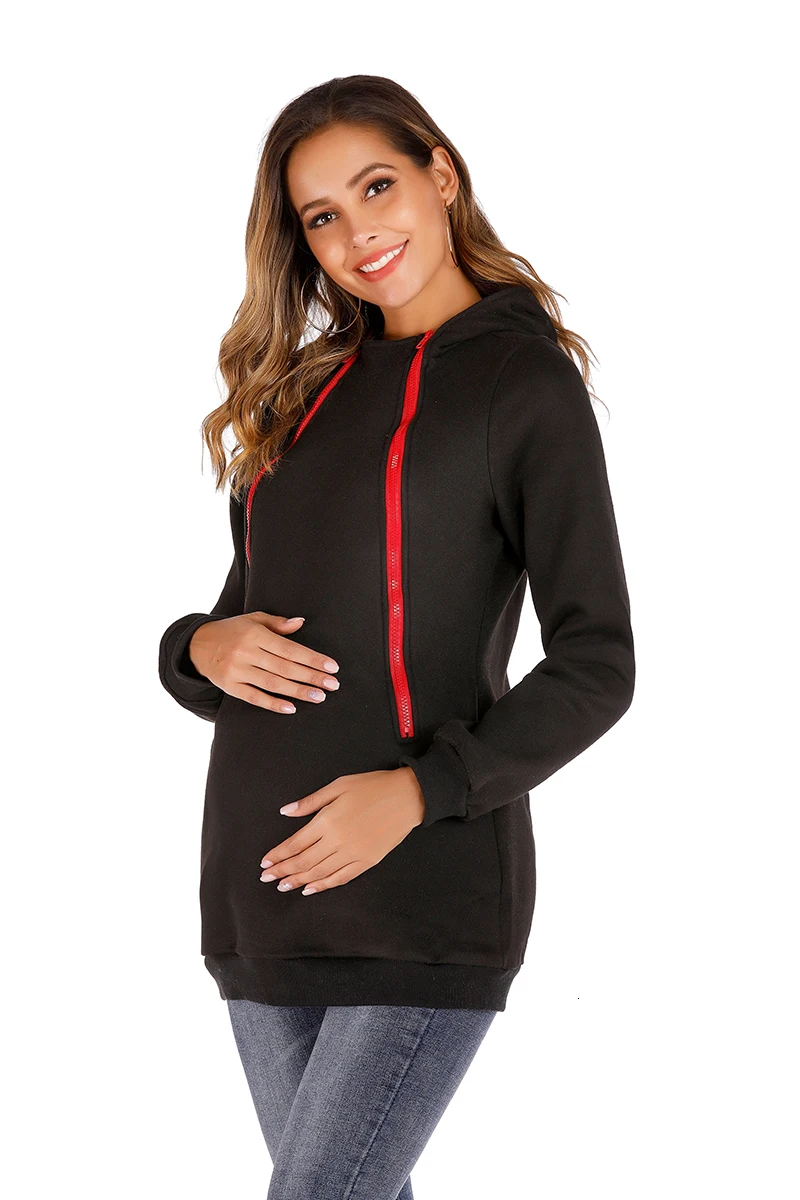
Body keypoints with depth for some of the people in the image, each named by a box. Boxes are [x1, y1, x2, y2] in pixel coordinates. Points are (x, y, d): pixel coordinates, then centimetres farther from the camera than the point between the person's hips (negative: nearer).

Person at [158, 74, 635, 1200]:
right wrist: (202, 650, -4)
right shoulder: (307, 390, 16)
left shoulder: (524, 380, -1)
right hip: (261, 882, 6)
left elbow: (597, 666, -6)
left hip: (427, 898, -6)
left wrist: (419, 791, -17)